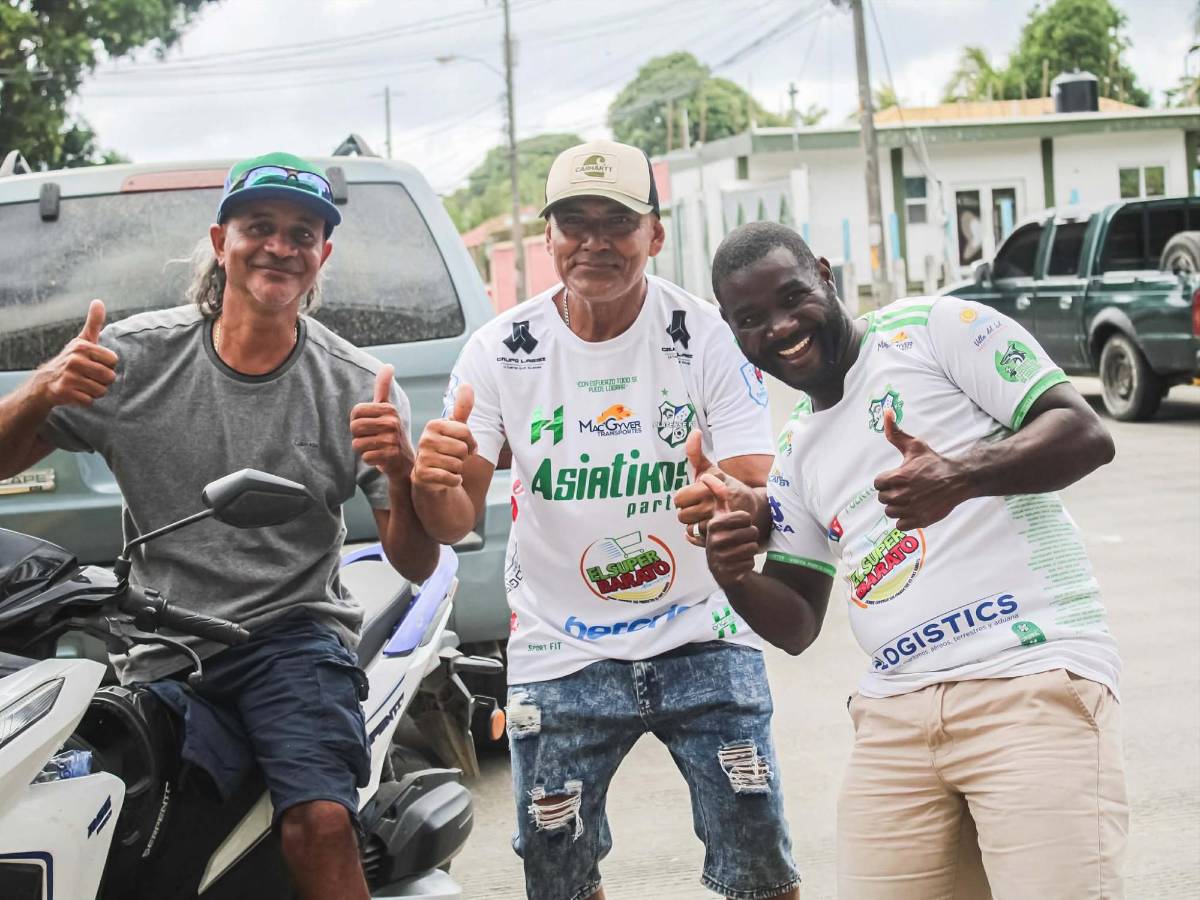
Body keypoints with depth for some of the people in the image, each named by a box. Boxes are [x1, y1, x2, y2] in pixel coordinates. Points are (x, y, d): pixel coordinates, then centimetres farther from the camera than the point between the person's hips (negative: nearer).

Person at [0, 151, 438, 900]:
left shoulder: (357, 387, -2)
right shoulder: (135, 355, -1)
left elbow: (415, 566, -2)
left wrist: (402, 473, -23)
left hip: (292, 634, -2)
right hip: (158, 656, 2)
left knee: (320, 821, -26)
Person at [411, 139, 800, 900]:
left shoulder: (710, 337, -11)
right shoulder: (500, 352, -7)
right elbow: (456, 525, -7)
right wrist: (434, 484, -31)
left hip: (701, 640, -1)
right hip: (561, 657, 1)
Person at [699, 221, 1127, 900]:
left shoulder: (931, 327, 2)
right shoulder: (796, 453, 20)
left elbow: (1087, 434, -7)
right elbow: (797, 626, 21)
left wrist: (961, 476, -24)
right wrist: (734, 575, -1)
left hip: (1035, 682, -6)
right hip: (896, 713, 6)